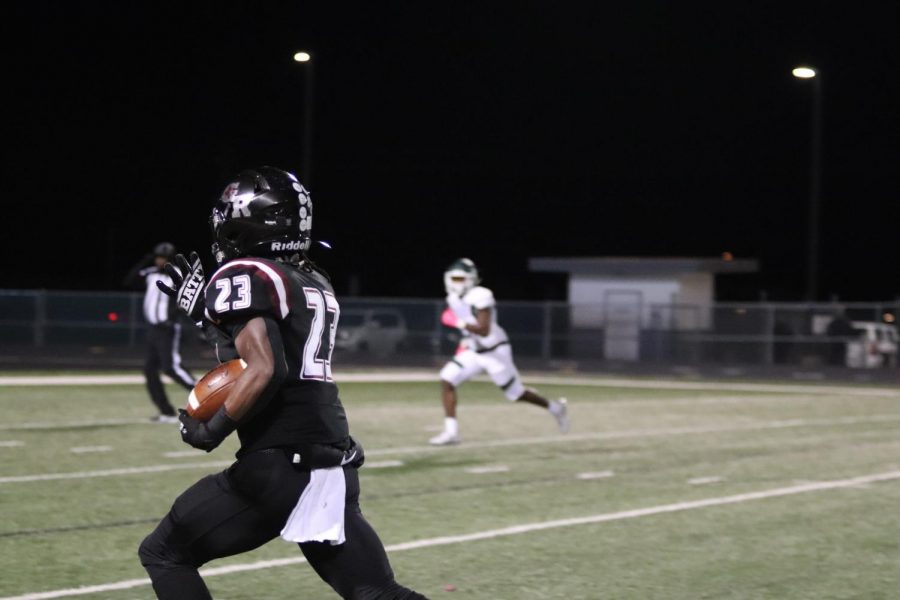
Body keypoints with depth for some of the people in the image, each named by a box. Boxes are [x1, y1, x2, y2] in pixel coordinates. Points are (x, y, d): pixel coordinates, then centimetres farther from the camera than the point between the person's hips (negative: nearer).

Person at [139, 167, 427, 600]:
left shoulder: (245, 276, -7)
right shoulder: (314, 285, 18)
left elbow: (263, 372, -19)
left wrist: (209, 431, -9)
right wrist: (203, 308, 25)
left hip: (279, 468, -8)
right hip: (333, 467, 8)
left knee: (164, 554, 9)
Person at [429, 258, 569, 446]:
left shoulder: (480, 297, -25)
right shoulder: (454, 298, 1)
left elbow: (484, 331, -31)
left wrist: (459, 323, -30)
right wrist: (466, 340, 11)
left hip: (495, 352, -8)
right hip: (473, 351, 8)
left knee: (515, 393, 4)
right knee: (447, 379, -10)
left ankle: (555, 408, 28)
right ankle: (451, 431, -10)